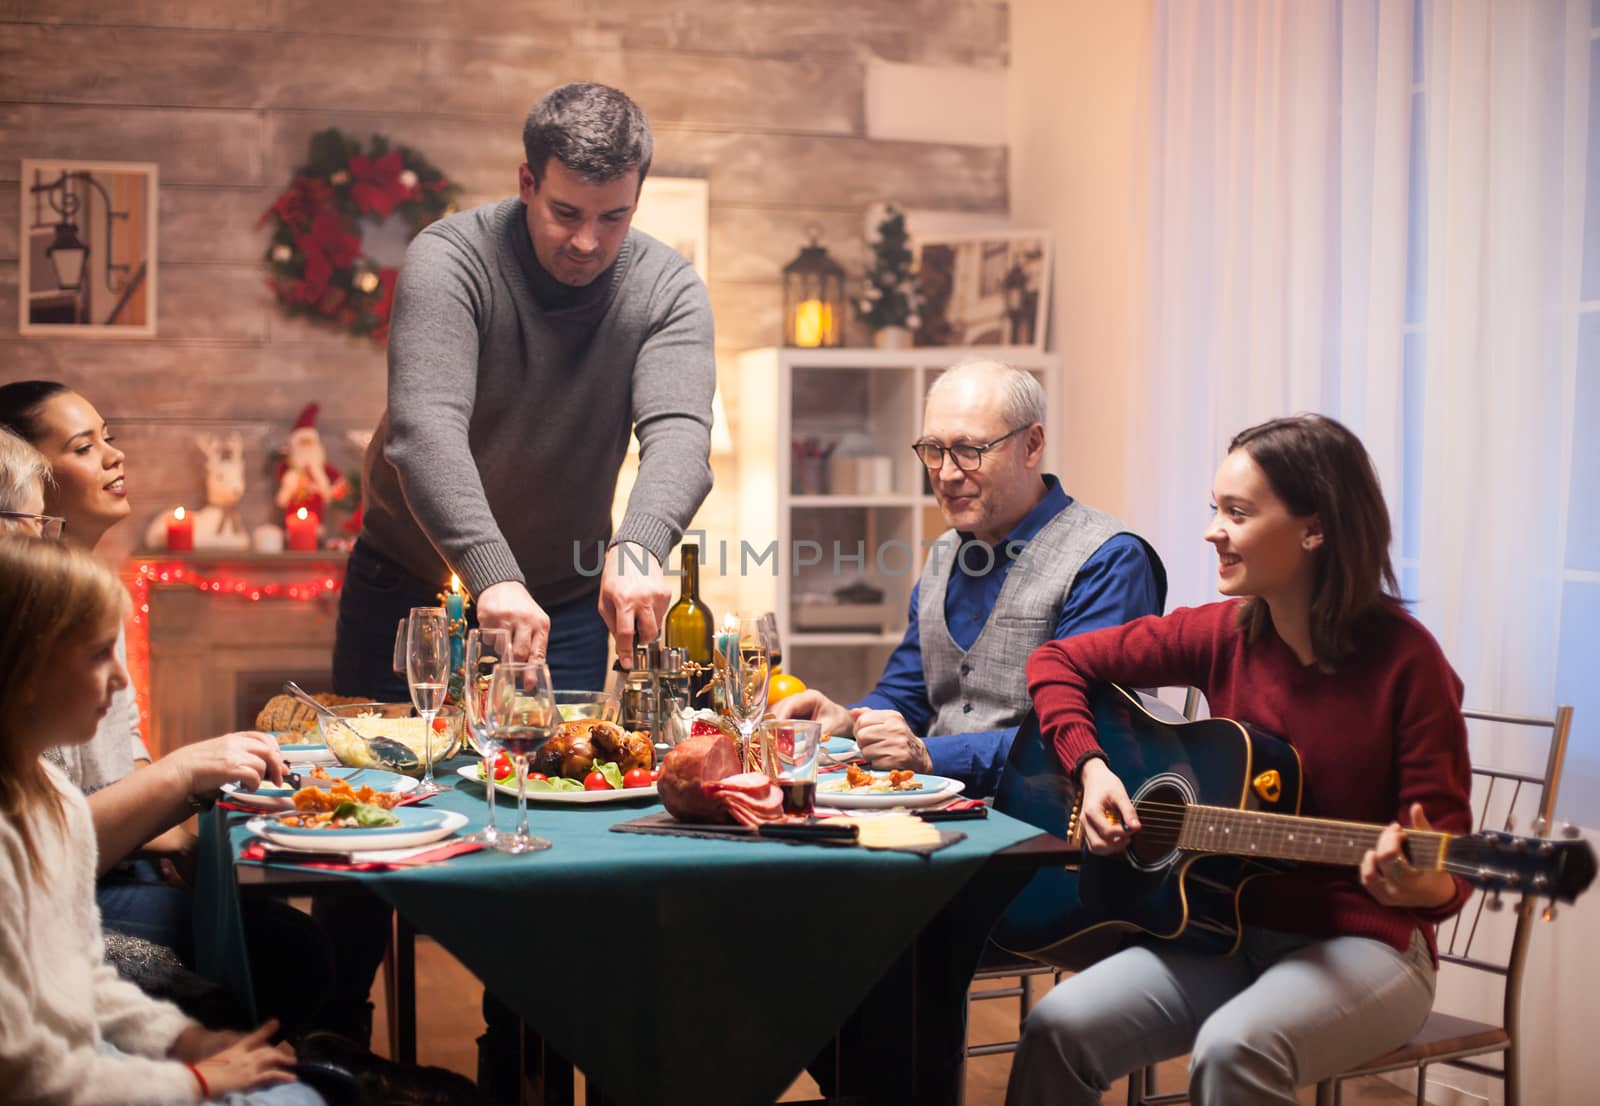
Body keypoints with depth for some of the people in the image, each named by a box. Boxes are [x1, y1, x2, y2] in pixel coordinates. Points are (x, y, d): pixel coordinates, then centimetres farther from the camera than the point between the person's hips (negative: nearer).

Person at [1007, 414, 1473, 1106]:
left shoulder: (1404, 660, -14)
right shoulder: (1224, 634, 0)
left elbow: (1448, 867, -13)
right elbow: (1059, 662, 10)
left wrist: (1418, 885, -36)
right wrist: (1090, 768, -6)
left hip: (1359, 946, -4)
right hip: (1230, 931, 5)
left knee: (1233, 1048, -36)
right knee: (1059, 1027, -20)